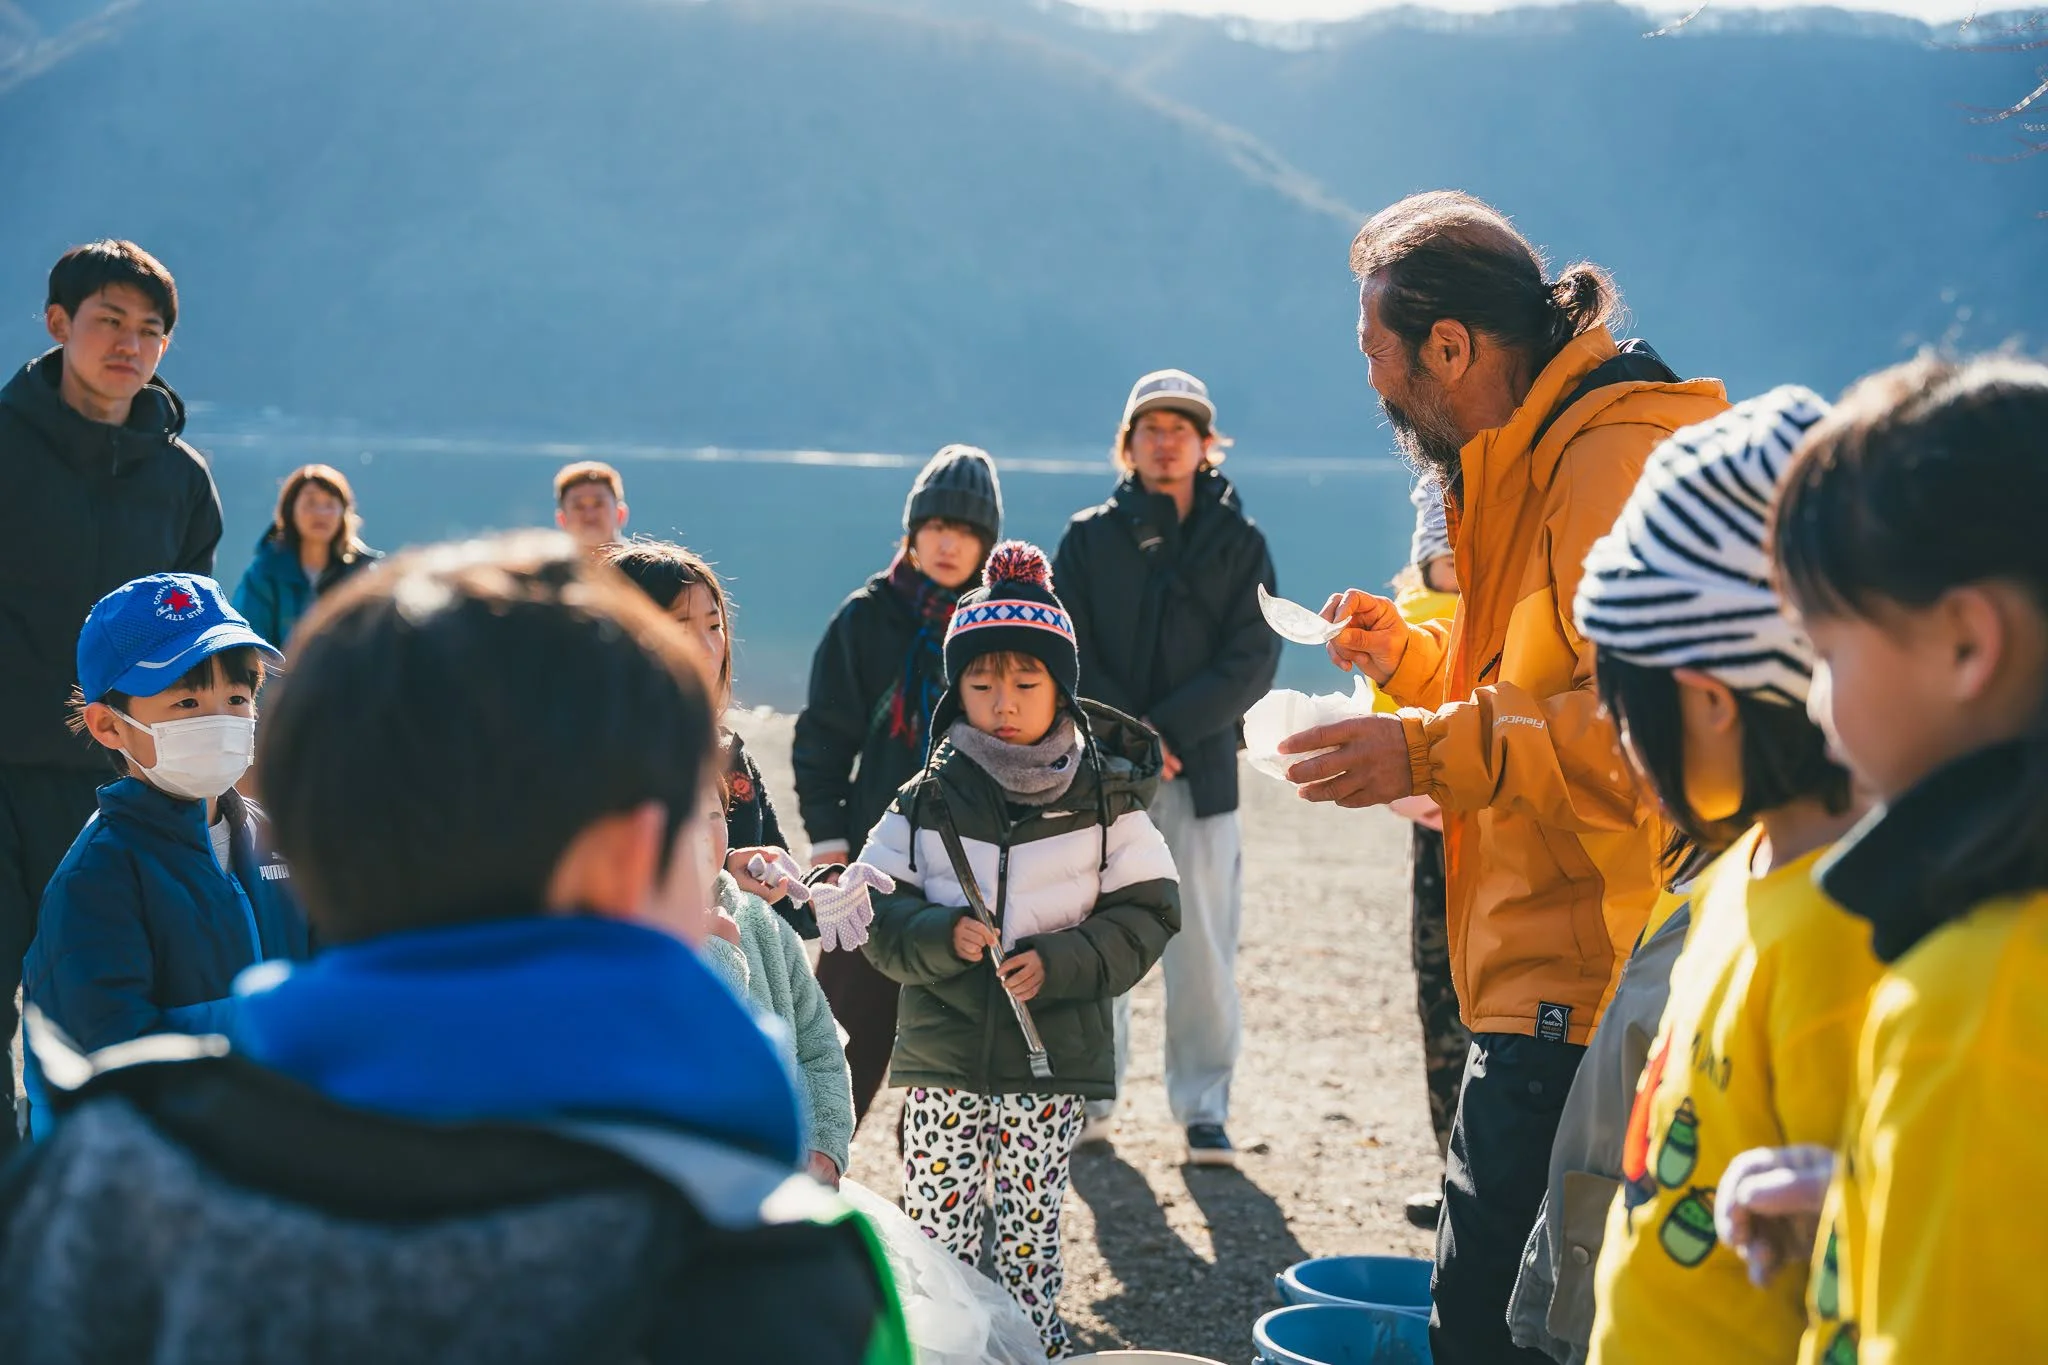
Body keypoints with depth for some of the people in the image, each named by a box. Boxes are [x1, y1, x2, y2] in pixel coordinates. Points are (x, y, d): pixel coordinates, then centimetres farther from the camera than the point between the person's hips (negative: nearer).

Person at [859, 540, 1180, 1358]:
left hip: (1055, 1059, -1)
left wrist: (1058, 963, -15)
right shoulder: (926, 804, 1)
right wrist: (942, 936, -19)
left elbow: (1144, 918, -1)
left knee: (1031, 1237, 7)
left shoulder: (1104, 801, -1)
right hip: (943, 1056, 1)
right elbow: (879, 921, 1)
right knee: (934, 1240, 3)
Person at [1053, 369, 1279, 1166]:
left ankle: (1204, 1107, 6)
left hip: (1201, 770, -1)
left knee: (1205, 944, -3)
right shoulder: (1089, 539, 9)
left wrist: (1166, 728, -13)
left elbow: (1252, 662, -2)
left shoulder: (1238, 542, 7)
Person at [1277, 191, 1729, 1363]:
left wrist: (1432, 751, -23)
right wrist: (1416, 655, 16)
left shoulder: (1620, 454, -16)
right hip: (1543, 970, 11)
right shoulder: (1528, 461, 19)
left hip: (1583, 988, -11)